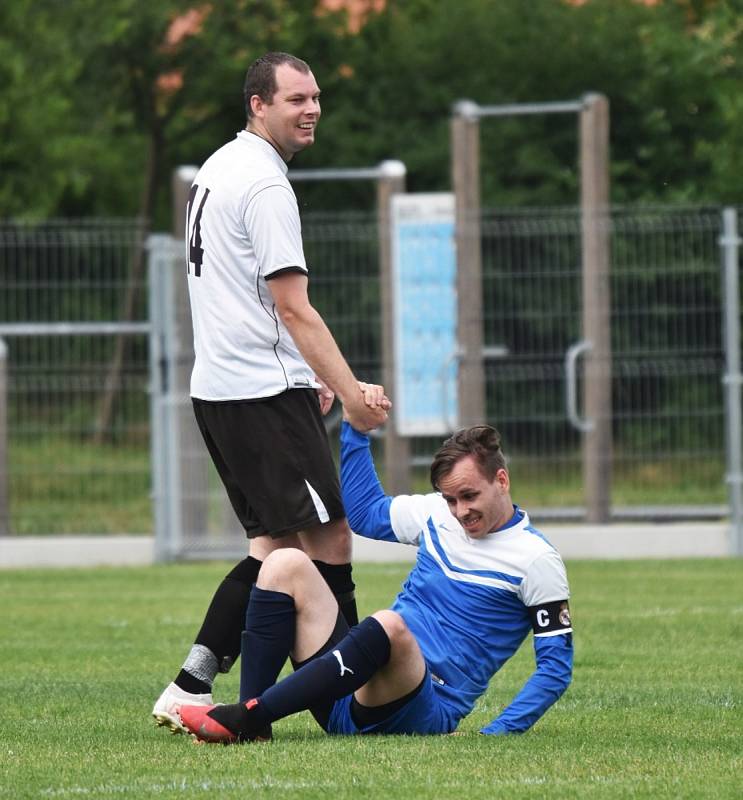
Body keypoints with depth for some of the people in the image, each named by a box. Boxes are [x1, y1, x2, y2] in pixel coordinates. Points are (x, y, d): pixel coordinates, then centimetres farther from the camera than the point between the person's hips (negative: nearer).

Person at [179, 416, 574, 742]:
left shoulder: (535, 559, -4)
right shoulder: (436, 514, 13)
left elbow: (556, 665, -5)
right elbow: (363, 510, 29)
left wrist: (494, 736, -15)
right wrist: (356, 424, 23)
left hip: (424, 712, -7)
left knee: (388, 625, -39)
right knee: (286, 564, -8)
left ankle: (243, 719, -39)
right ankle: (251, 722, -24)